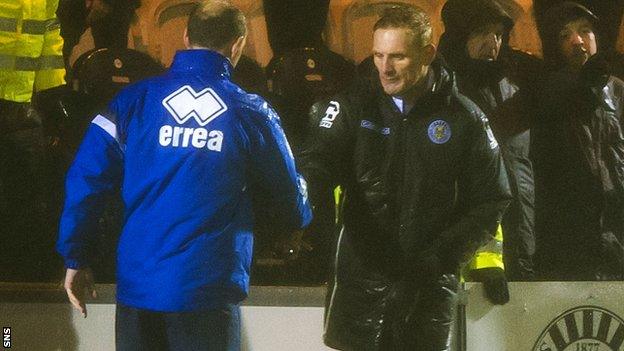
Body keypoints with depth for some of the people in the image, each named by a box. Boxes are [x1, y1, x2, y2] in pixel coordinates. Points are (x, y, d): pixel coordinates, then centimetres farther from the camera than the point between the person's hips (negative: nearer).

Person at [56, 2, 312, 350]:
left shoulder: (134, 99, 0)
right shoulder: (252, 114, -2)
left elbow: (85, 180, -4)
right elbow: (294, 209, 3)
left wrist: (76, 259, 5)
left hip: (137, 285, 2)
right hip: (209, 292, -2)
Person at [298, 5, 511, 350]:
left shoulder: (464, 118, 0)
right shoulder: (353, 108, 1)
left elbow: (490, 199, 3)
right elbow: (317, 164, -11)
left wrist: (445, 254, -9)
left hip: (430, 282, 0)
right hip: (360, 274, 0)